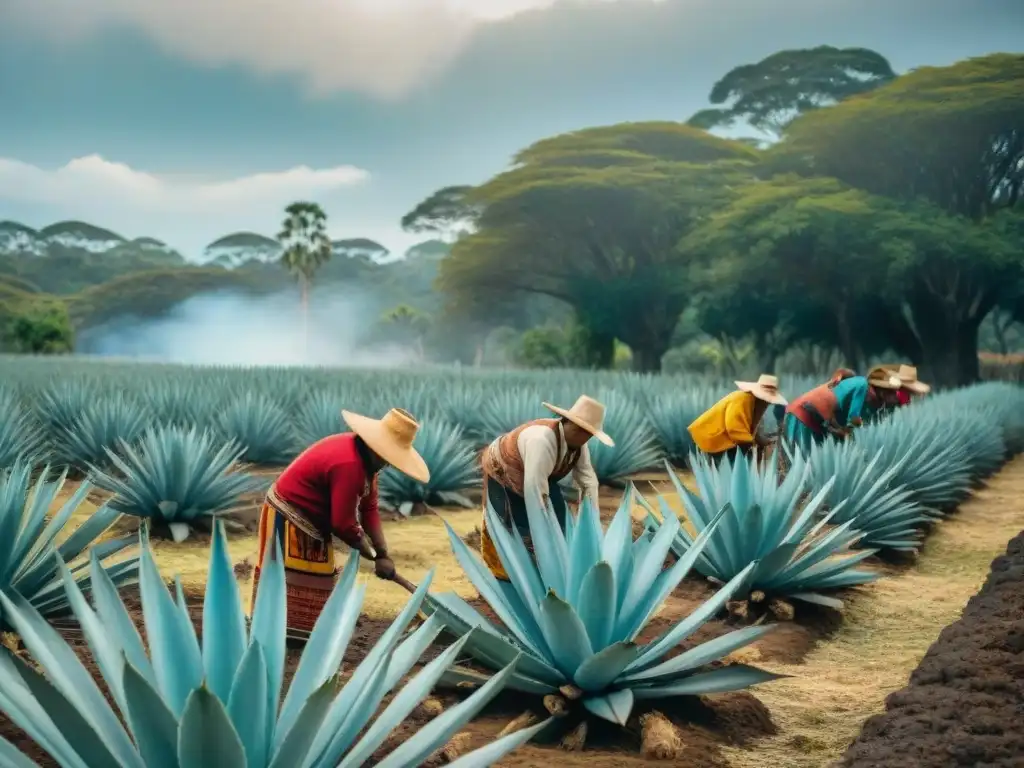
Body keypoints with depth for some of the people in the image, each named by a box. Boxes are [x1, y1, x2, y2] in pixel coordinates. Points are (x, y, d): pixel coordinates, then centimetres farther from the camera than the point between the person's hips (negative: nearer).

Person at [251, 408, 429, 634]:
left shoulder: (366, 459, 0)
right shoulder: (349, 464, -31)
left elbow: (369, 507, 3)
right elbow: (343, 524, -28)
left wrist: (383, 553, -3)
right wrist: (375, 555, -11)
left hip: (311, 521, 11)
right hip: (288, 519, -11)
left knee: (318, 584, 14)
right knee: (283, 584, -9)